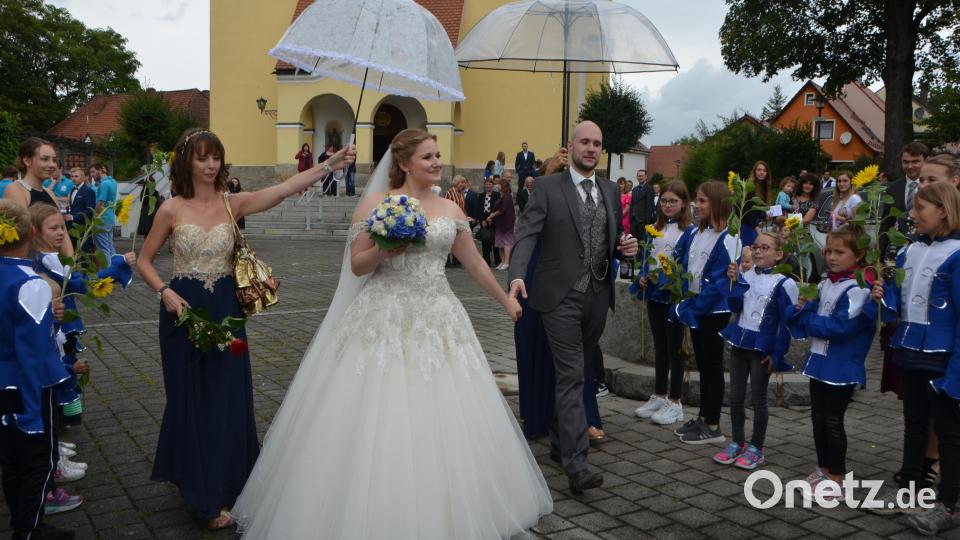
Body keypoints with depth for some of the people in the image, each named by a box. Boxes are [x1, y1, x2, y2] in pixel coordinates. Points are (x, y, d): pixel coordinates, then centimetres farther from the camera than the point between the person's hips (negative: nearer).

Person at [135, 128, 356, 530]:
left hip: (224, 310, 1)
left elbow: (282, 190, -18)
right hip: (184, 310, -1)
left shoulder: (233, 203, -2)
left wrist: (329, 165, -31)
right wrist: (164, 292, -13)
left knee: (227, 397, 7)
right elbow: (144, 260, 6)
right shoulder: (171, 210, -4)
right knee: (191, 398, 9)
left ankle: (225, 484, 27)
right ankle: (204, 495, 24)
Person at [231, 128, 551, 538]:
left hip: (438, 321, 4)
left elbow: (475, 264, 18)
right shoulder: (375, 203, -1)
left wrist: (506, 301, 23)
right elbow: (356, 266, -2)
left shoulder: (450, 210, 11)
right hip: (384, 321, -4)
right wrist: (386, 247, -19)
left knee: (444, 427, 7)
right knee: (376, 427, -3)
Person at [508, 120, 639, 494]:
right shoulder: (548, 188, -3)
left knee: (577, 374, 15)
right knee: (571, 376, -9)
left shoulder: (610, 191, 13)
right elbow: (526, 234, -14)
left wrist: (625, 248, -3)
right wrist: (518, 274, -31)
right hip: (561, 296, -5)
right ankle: (576, 464, -10)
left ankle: (560, 441, 32)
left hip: (598, 296, 5)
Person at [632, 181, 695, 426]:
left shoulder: (689, 231, -7)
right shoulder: (655, 229, 11)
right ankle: (659, 396, 24)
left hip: (674, 296, -6)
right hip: (654, 294, 6)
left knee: (674, 348, 3)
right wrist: (642, 277, 0)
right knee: (659, 346, 14)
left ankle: (675, 402, 12)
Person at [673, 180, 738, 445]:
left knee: (712, 366, 2)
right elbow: (685, 270, 11)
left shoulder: (727, 239, -17)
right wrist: (683, 304, 2)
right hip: (695, 310, 8)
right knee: (702, 365, 16)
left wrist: (692, 309, -19)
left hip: (713, 313, -7)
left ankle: (713, 426, 12)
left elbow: (718, 283, -20)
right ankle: (703, 417, 27)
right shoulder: (697, 233, 7)